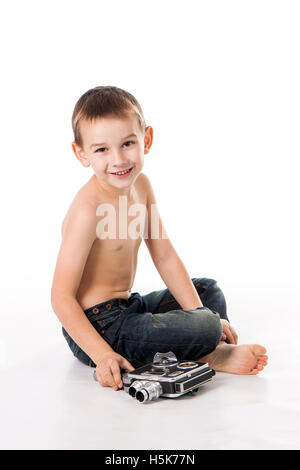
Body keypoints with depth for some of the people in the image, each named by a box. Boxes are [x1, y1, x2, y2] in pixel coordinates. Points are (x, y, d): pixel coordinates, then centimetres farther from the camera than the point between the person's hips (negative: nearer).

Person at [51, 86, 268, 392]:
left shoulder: (140, 185, 1)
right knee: (205, 328, -24)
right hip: (96, 326, -9)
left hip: (126, 307, 10)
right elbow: (61, 297, -23)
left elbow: (165, 257, 4)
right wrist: (103, 355, -30)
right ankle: (210, 355, 8)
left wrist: (200, 314, -1)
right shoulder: (88, 209, -25)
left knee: (209, 290, 22)